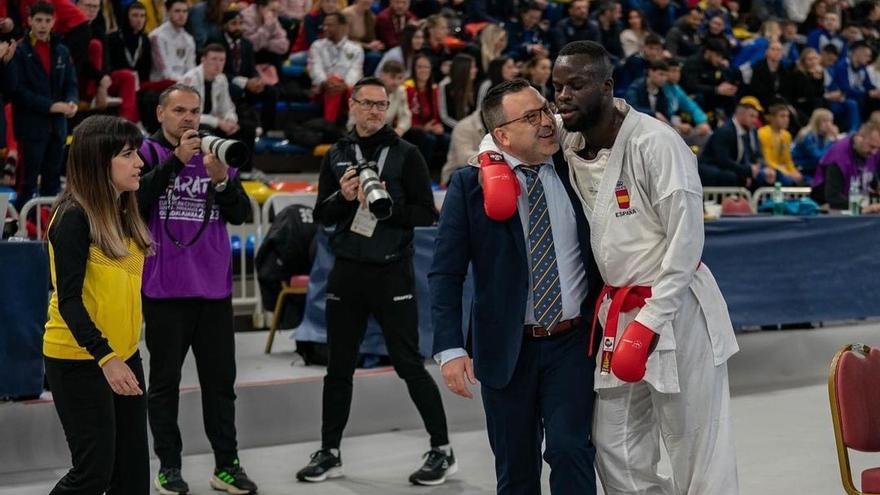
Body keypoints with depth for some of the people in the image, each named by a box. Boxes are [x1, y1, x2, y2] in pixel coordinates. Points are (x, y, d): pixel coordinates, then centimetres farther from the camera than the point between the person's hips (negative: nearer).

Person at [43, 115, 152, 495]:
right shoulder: (74, 217, -16)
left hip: (123, 355, 8)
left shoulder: (124, 213, 8)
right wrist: (105, 358, -29)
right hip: (79, 361, -8)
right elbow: (68, 300, -20)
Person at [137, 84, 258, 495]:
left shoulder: (216, 154, 10)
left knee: (220, 380, 7)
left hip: (214, 288, 3)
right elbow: (137, 199, -17)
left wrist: (222, 180, -15)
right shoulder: (147, 153, -1)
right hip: (164, 288, -3)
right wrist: (176, 159, -23)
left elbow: (240, 214, 4)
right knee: (165, 381, 5)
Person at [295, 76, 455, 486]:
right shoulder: (336, 156, 10)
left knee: (409, 364, -2)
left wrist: (386, 206, -20)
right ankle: (329, 453, 21)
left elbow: (427, 215, -6)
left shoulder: (406, 155, -2)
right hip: (346, 271, 4)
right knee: (338, 367, 10)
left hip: (392, 272, -4)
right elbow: (321, 215, 9)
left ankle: (442, 451, 7)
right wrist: (343, 197, -11)